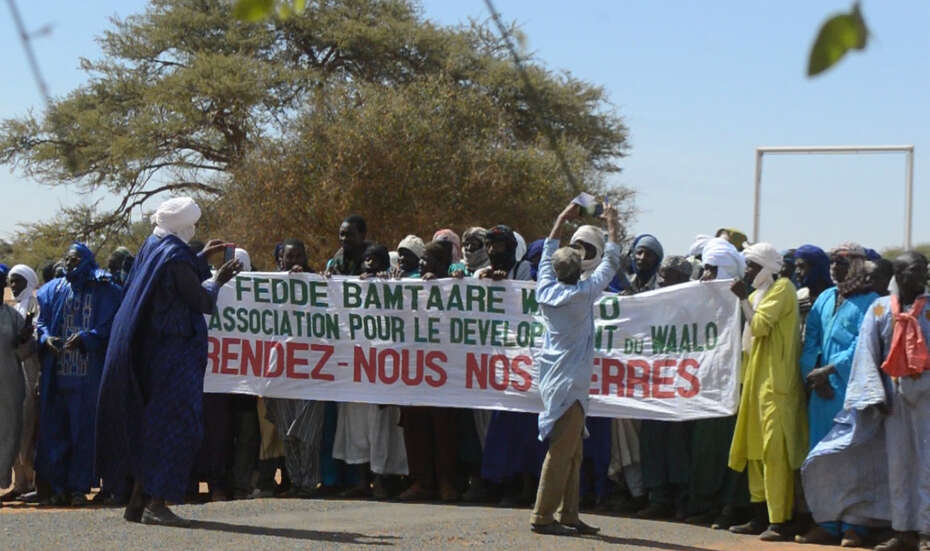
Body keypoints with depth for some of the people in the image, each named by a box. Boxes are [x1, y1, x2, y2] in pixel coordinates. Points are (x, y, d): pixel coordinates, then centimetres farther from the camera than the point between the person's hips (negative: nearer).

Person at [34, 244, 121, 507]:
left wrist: (85, 338, -20)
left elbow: (109, 327, -4)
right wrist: (46, 338, -11)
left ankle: (79, 486, 2)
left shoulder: (103, 292, 3)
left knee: (83, 429, -2)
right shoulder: (53, 290, 15)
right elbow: (41, 322, 11)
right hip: (56, 373, 3)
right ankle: (59, 486, 6)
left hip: (88, 375, -3)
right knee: (54, 429, 1)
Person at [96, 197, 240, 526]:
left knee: (147, 426, 14)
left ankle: (138, 501, 17)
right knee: (175, 424, -7)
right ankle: (156, 502, -10)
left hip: (143, 348, 10)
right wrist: (217, 280, 5)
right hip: (170, 351, -10)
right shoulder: (175, 256, -17)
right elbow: (201, 301, -13)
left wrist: (200, 259, 27)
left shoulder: (151, 247, 10)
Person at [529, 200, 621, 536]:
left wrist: (561, 220, 29)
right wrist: (612, 227, 12)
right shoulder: (582, 295, -11)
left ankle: (568, 515, 14)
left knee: (572, 452, 12)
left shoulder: (546, 290, 3)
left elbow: (548, 254, 21)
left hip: (553, 379, 7)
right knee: (561, 452, -7)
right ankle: (542, 516, -8)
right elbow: (610, 265, 1)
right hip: (570, 382, -7)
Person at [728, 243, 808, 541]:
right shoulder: (758, 294, 20)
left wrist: (743, 298, -9)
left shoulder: (782, 288, -7)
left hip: (775, 380, -10)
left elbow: (759, 325, -17)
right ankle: (761, 518, 17)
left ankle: (780, 522, -15)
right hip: (757, 378, 10)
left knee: (774, 450, -13)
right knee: (755, 449, 11)